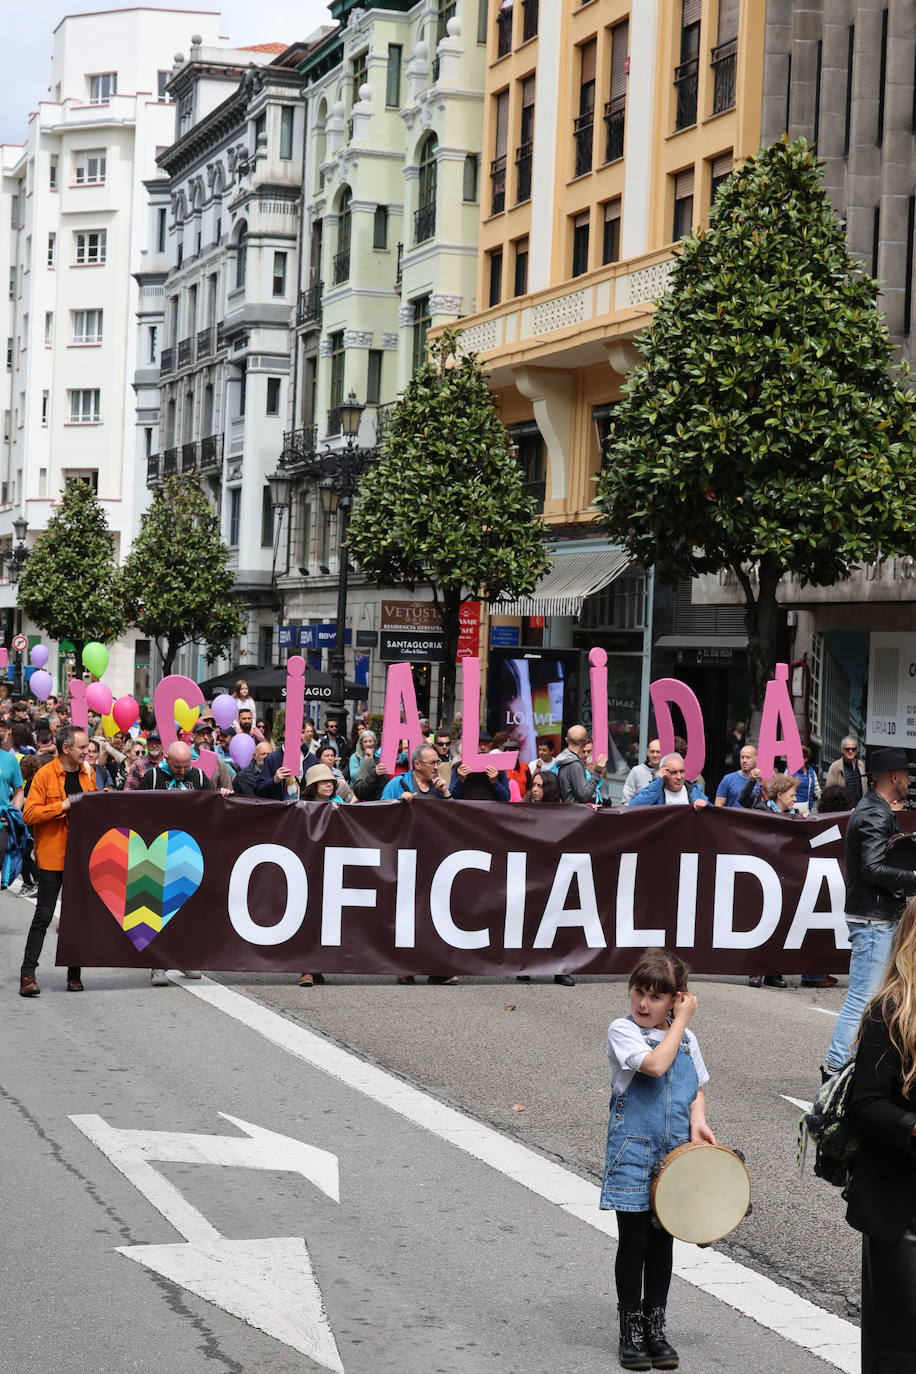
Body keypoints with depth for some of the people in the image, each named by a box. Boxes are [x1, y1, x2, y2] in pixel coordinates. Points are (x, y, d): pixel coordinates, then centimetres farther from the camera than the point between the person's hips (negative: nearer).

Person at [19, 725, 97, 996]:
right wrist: (63, 805, -19)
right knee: (44, 915, -5)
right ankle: (27, 974, -1)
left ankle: (74, 973, 16)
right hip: (52, 857, -5)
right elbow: (29, 815, -13)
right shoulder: (44, 775, -8)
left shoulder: (88, 774, 10)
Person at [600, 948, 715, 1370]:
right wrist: (681, 1021, -14)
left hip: (674, 1156, 4)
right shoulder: (623, 1031, -7)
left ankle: (655, 1330, 20)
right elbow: (654, 1064, -24)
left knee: (663, 1242, 10)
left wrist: (697, 1120, -1)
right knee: (634, 1241, 0)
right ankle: (631, 1332, 12)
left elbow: (696, 1090, 18)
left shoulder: (685, 1038, 9)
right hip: (633, 1155, -4)